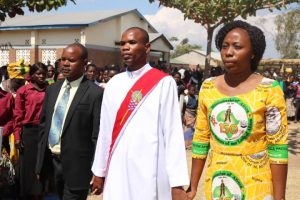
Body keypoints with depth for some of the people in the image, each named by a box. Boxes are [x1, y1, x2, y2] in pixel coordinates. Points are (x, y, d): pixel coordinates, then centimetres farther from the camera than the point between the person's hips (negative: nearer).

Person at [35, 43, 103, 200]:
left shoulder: (95, 93, -12)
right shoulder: (52, 90, 8)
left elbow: (98, 136, -13)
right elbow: (44, 125, 14)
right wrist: (40, 161, 12)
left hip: (76, 166, -6)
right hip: (51, 160, 7)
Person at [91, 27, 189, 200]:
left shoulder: (164, 83, -7)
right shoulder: (114, 83, 7)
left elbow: (173, 133, -10)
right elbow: (105, 130, 10)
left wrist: (177, 183, -12)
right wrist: (99, 171, 12)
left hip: (149, 175, -4)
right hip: (116, 173, 4)